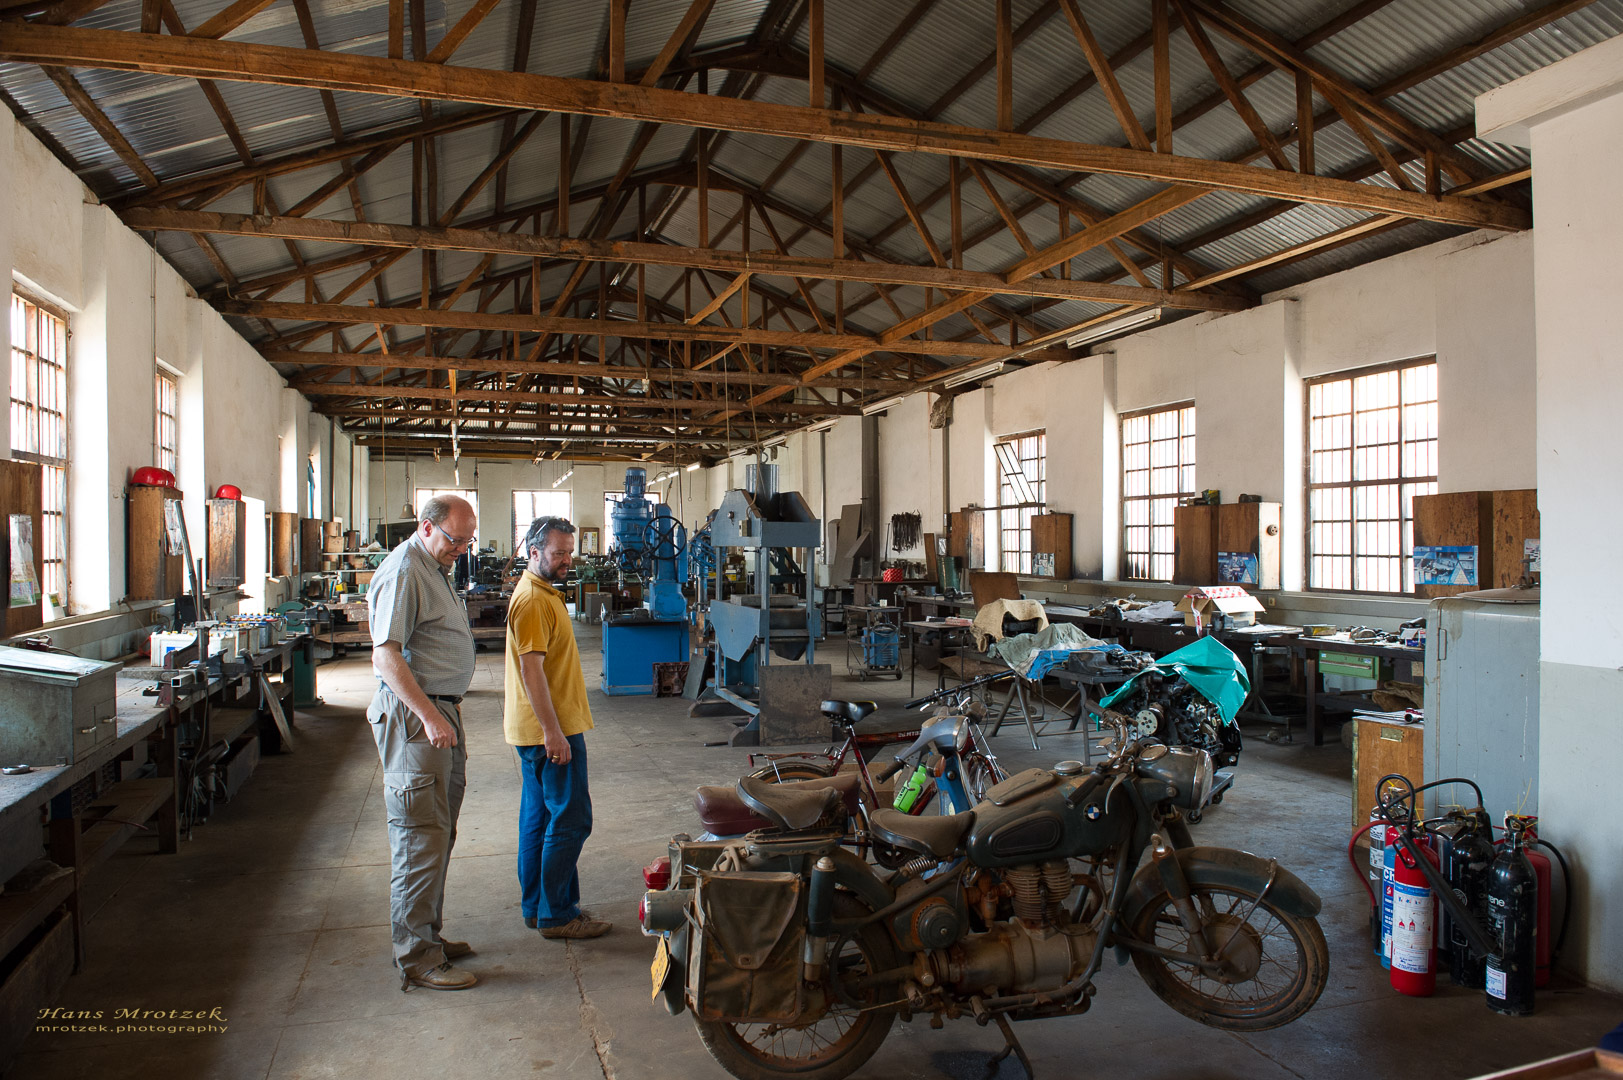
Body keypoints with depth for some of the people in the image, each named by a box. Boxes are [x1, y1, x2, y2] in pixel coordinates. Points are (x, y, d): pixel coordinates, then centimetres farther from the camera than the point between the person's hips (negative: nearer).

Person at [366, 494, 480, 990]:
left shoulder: (435, 568, 17)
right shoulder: (403, 572, -15)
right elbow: (386, 656, -22)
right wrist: (430, 717, -26)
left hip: (440, 711, 10)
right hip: (413, 714, -10)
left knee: (437, 833, 16)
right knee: (421, 837, -6)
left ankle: (427, 936, 27)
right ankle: (417, 958, 2)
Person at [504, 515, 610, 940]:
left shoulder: (541, 592, 16)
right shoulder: (533, 599, -17)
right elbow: (531, 668, -23)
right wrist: (552, 731, -25)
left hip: (544, 728, 11)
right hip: (551, 729, -11)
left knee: (539, 817, 15)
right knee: (570, 819, -5)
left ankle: (536, 907, 25)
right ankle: (556, 916, 4)